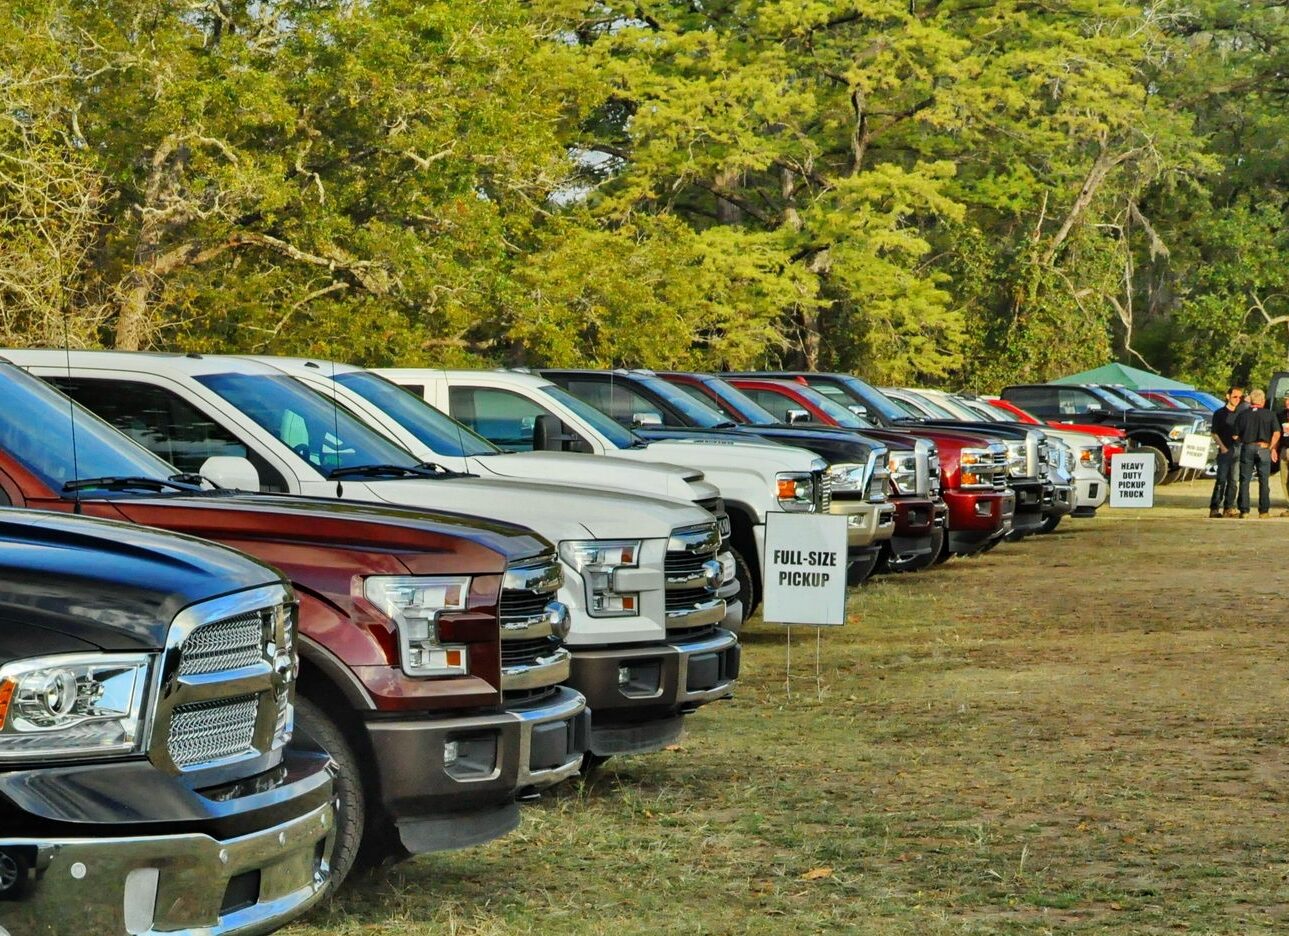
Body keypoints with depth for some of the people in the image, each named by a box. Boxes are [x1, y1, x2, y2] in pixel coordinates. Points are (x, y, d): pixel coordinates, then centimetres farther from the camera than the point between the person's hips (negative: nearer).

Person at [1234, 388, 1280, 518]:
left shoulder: (1242, 415, 1)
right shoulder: (1270, 414, -1)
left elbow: (1236, 436, 1)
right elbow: (1276, 434, -5)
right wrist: (1273, 448, 8)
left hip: (1247, 448, 0)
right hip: (1263, 448, 0)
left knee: (1244, 481, 5)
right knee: (1264, 481, 6)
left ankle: (1244, 511, 2)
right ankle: (1264, 511, 5)